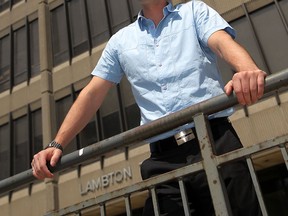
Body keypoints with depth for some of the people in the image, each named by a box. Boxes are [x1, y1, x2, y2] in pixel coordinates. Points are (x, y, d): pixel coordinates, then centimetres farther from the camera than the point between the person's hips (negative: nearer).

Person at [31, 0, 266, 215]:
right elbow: (92, 94, 15)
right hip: (163, 159, 2)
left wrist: (248, 70, -30)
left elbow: (224, 42, -6)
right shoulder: (120, 41, 20)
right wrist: (57, 144, 4)